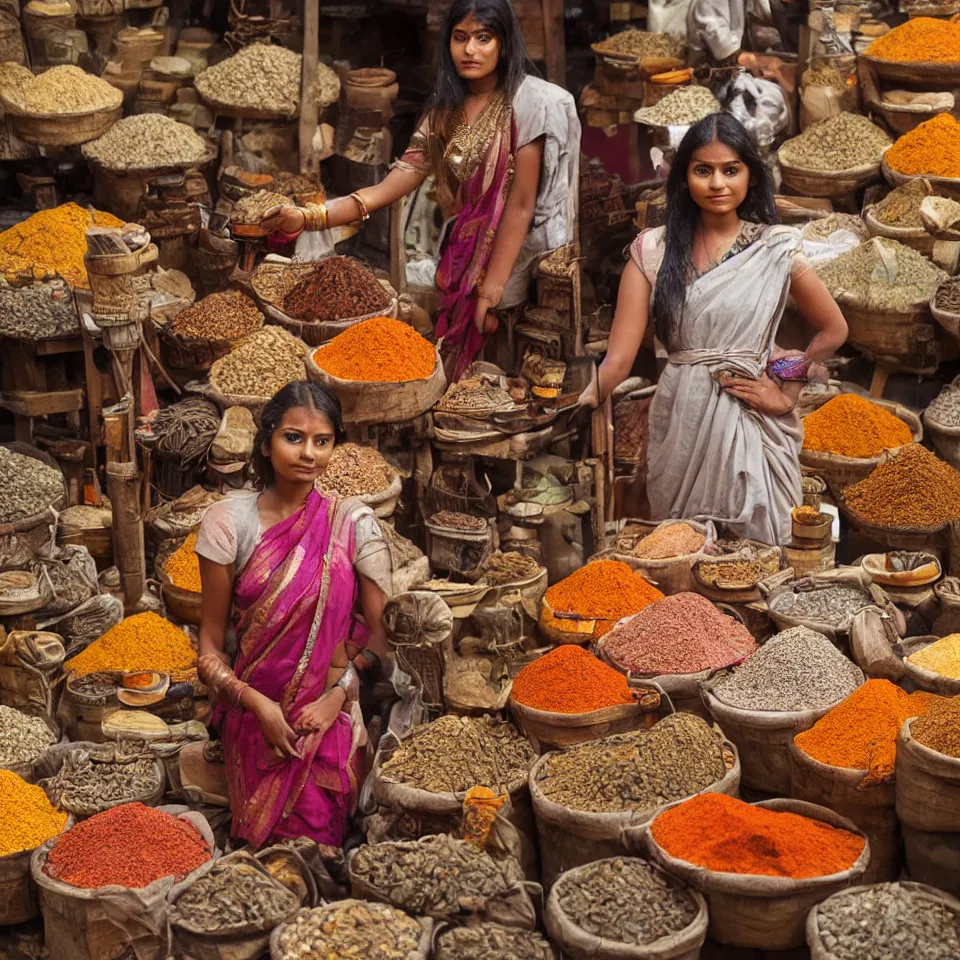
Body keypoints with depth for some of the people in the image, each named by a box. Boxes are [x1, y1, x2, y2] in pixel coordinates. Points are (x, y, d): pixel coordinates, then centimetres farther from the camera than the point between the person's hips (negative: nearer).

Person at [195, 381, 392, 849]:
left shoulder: (353, 524, 1)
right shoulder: (230, 522, 0)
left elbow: (380, 631, 2)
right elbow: (210, 645, 2)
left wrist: (336, 696, -12)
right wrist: (258, 705, -12)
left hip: (329, 718, 0)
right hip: (254, 712, 0)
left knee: (315, 828, -16)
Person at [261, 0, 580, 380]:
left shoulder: (529, 103, -12)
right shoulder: (445, 109, 6)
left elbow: (521, 204, -15)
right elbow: (395, 183, -2)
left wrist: (491, 289, -17)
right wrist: (309, 217, -15)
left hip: (513, 261, -6)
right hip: (458, 261, 6)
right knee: (456, 374, 8)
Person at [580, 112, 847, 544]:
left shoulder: (777, 248, -2)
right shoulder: (653, 249, -2)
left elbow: (832, 330, 10)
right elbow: (620, 354, -8)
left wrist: (788, 395, 3)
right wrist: (583, 402, -24)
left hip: (752, 426, -1)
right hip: (680, 423, 1)